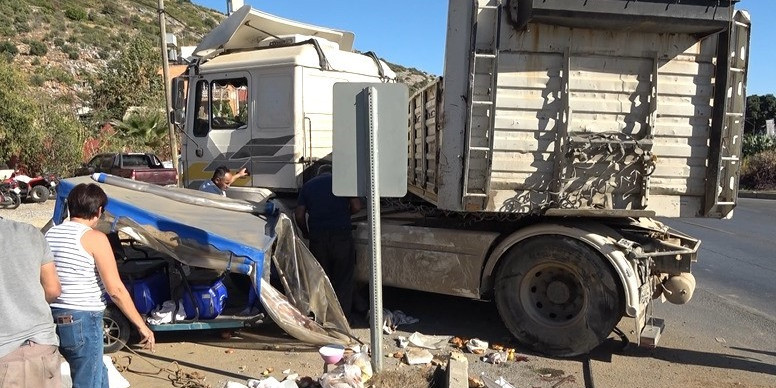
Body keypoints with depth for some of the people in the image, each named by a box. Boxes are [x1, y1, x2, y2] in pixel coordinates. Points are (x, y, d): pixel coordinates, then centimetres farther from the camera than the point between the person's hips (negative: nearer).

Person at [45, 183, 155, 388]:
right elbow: (116, 290, -16)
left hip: (53, 318, 8)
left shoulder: (50, 234, 7)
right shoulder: (94, 238, -14)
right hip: (82, 322, -8)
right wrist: (141, 325, -10)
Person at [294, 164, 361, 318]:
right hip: (341, 233, -2)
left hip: (317, 235, 2)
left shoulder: (308, 185, 14)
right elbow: (356, 206, 0)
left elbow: (299, 215, 6)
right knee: (343, 278, 7)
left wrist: (305, 232, 22)